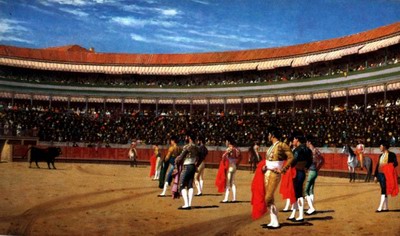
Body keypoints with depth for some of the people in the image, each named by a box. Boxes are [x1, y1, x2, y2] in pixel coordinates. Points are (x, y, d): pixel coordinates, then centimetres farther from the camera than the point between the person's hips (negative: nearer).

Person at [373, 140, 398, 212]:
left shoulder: (391, 154, -3)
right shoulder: (381, 156, 18)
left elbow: (395, 163, -13)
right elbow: (377, 166, 17)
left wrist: (390, 166, -32)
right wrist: (376, 176, 14)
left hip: (386, 175, -7)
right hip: (380, 174, 7)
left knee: (384, 191, -10)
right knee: (384, 191, 11)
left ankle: (380, 207, -12)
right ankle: (385, 207, 17)